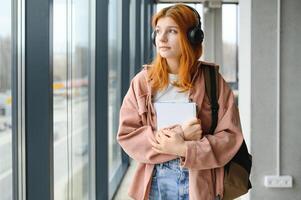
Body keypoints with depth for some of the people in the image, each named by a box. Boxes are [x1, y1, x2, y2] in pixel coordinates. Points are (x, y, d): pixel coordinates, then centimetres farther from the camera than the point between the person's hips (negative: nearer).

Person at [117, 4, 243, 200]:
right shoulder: (143, 81, 3)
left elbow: (230, 136, -4)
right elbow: (126, 134, -2)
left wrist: (184, 149, -17)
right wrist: (177, 134, -14)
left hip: (200, 181, -1)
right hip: (155, 181, 1)